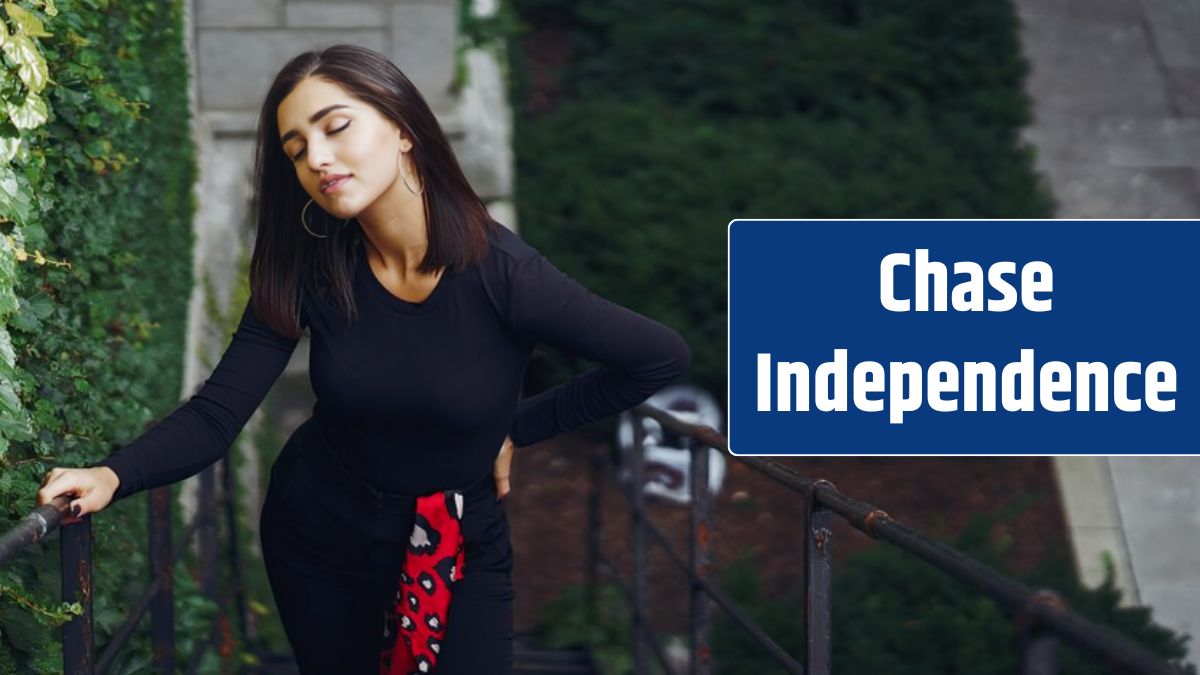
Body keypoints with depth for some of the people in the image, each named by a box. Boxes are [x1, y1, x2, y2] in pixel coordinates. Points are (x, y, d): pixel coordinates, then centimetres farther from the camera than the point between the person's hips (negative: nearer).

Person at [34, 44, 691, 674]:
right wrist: (113, 474, -38)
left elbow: (663, 357, -15)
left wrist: (518, 428, -7)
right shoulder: (309, 269, -14)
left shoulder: (500, 271, -24)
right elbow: (214, 414, -19)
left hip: (457, 551, -2)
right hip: (316, 537, 3)